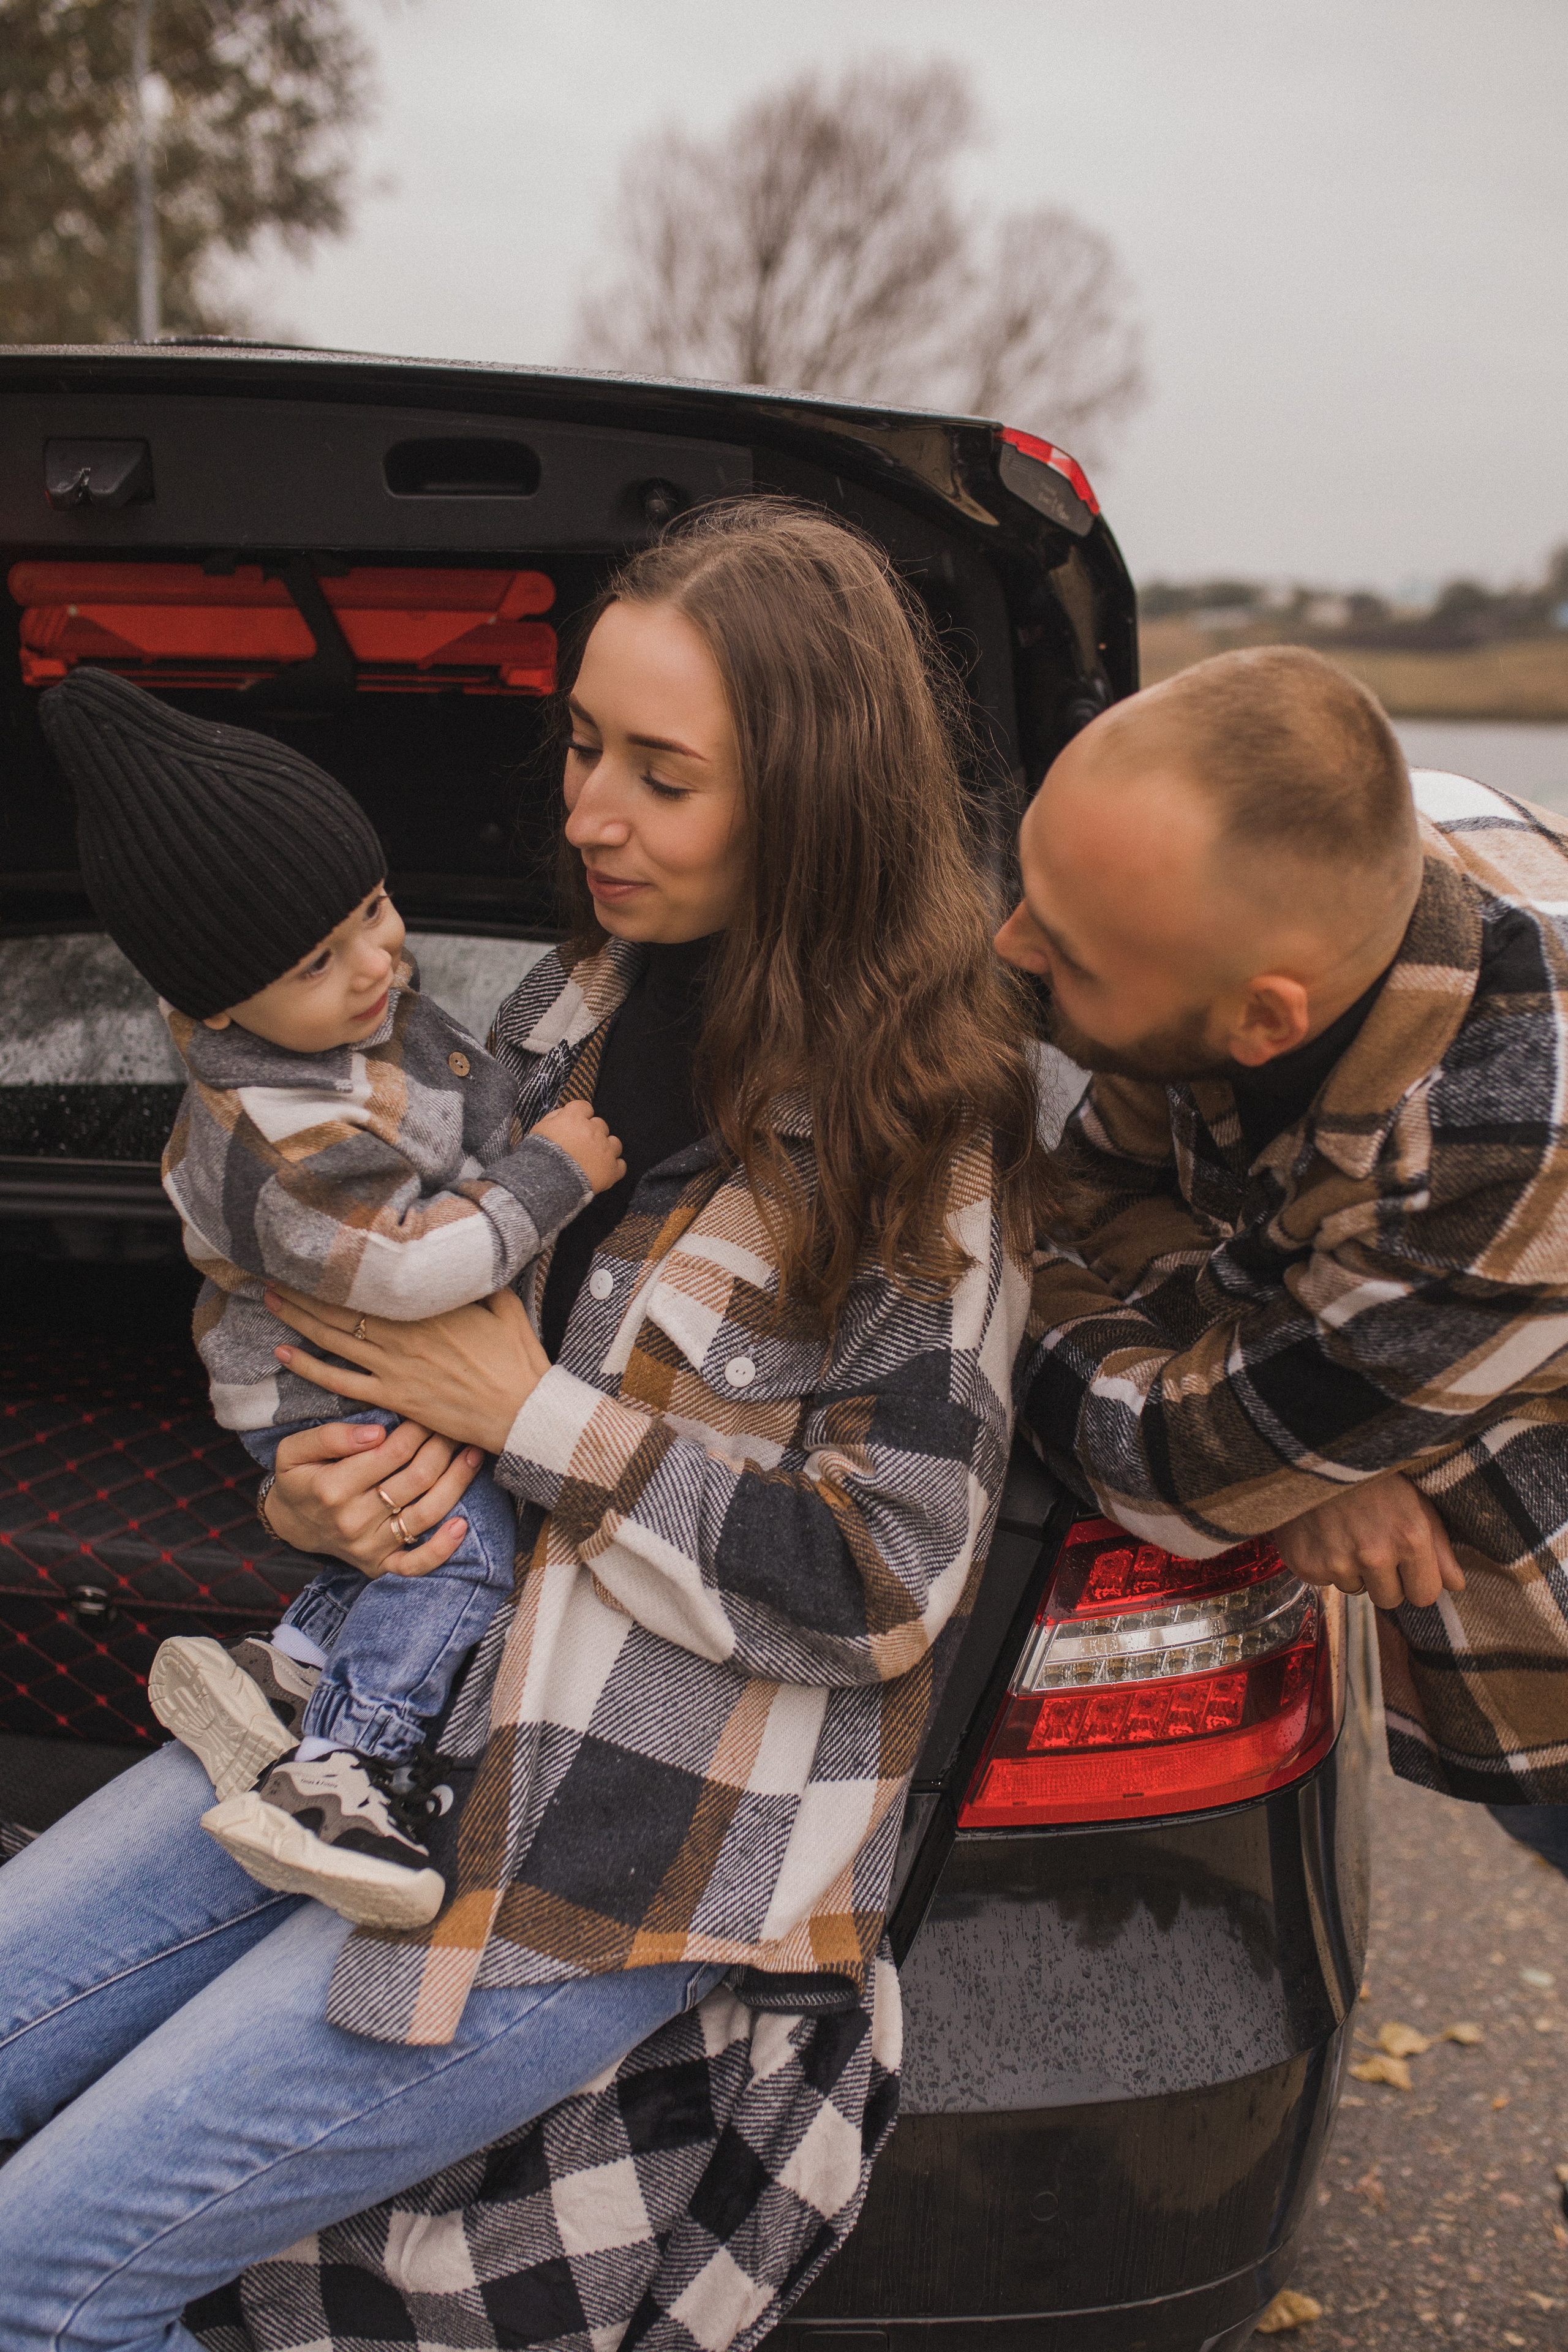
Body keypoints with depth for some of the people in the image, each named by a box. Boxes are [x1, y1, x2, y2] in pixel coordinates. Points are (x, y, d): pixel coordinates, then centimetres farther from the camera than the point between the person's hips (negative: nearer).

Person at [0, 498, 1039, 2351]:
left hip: (633, 1840, -7)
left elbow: (883, 1586, -17)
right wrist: (321, 1486, -6)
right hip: (405, 1690, 8)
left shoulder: (920, 1127, -15)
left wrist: (527, 1413, -16)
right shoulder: (576, 1010, 6)